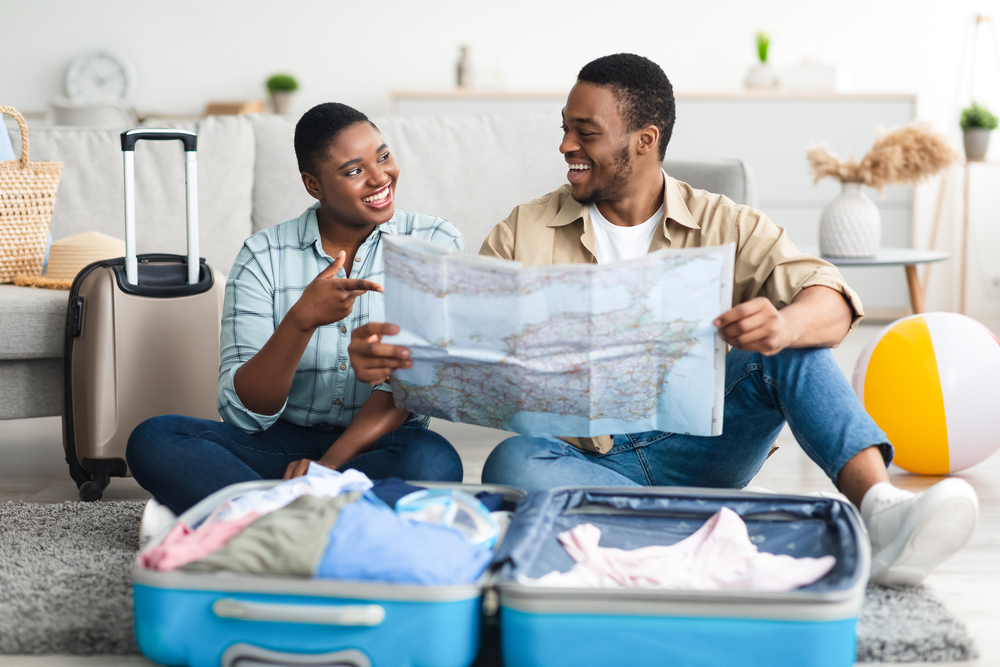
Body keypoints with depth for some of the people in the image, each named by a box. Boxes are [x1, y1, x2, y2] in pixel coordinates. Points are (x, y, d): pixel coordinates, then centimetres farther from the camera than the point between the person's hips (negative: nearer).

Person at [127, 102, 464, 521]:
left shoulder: (435, 243, 1)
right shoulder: (264, 255, 1)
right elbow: (242, 411, -7)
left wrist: (327, 464, -23)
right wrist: (301, 320, -24)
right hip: (281, 441, 2)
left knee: (433, 462, -36)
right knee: (152, 439, -23)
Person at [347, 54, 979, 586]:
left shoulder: (727, 227, 5)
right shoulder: (524, 233, 8)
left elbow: (831, 301, -10)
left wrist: (783, 326, -35)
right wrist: (388, 354, -21)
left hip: (694, 448, 0)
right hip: (579, 457, 0)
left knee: (790, 345, -21)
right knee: (512, 463, -34)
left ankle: (881, 508, -38)